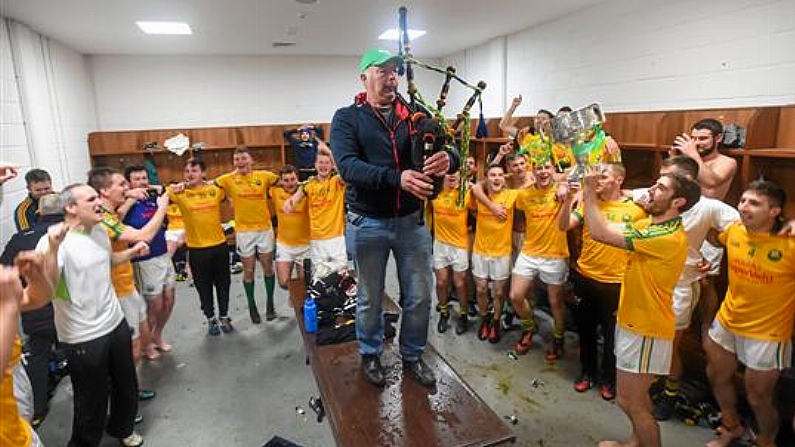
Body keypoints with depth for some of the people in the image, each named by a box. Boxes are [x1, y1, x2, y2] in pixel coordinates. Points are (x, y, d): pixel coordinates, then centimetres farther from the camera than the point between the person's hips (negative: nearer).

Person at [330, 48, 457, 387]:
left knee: (419, 297, 12)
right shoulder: (347, 118, -4)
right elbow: (348, 166, -20)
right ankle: (370, 354, 39)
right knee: (370, 298, 15)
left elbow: (447, 152, -4)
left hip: (411, 220, 3)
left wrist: (447, 159, -31)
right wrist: (397, 178, -35)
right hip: (368, 223, -2)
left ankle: (413, 356, 35)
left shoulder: (414, 114, 5)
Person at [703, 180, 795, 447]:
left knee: (758, 399, 12)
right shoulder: (733, 230, -10)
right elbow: (713, 237, 14)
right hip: (726, 321, 5)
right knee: (717, 376, 23)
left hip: (767, 334, -5)